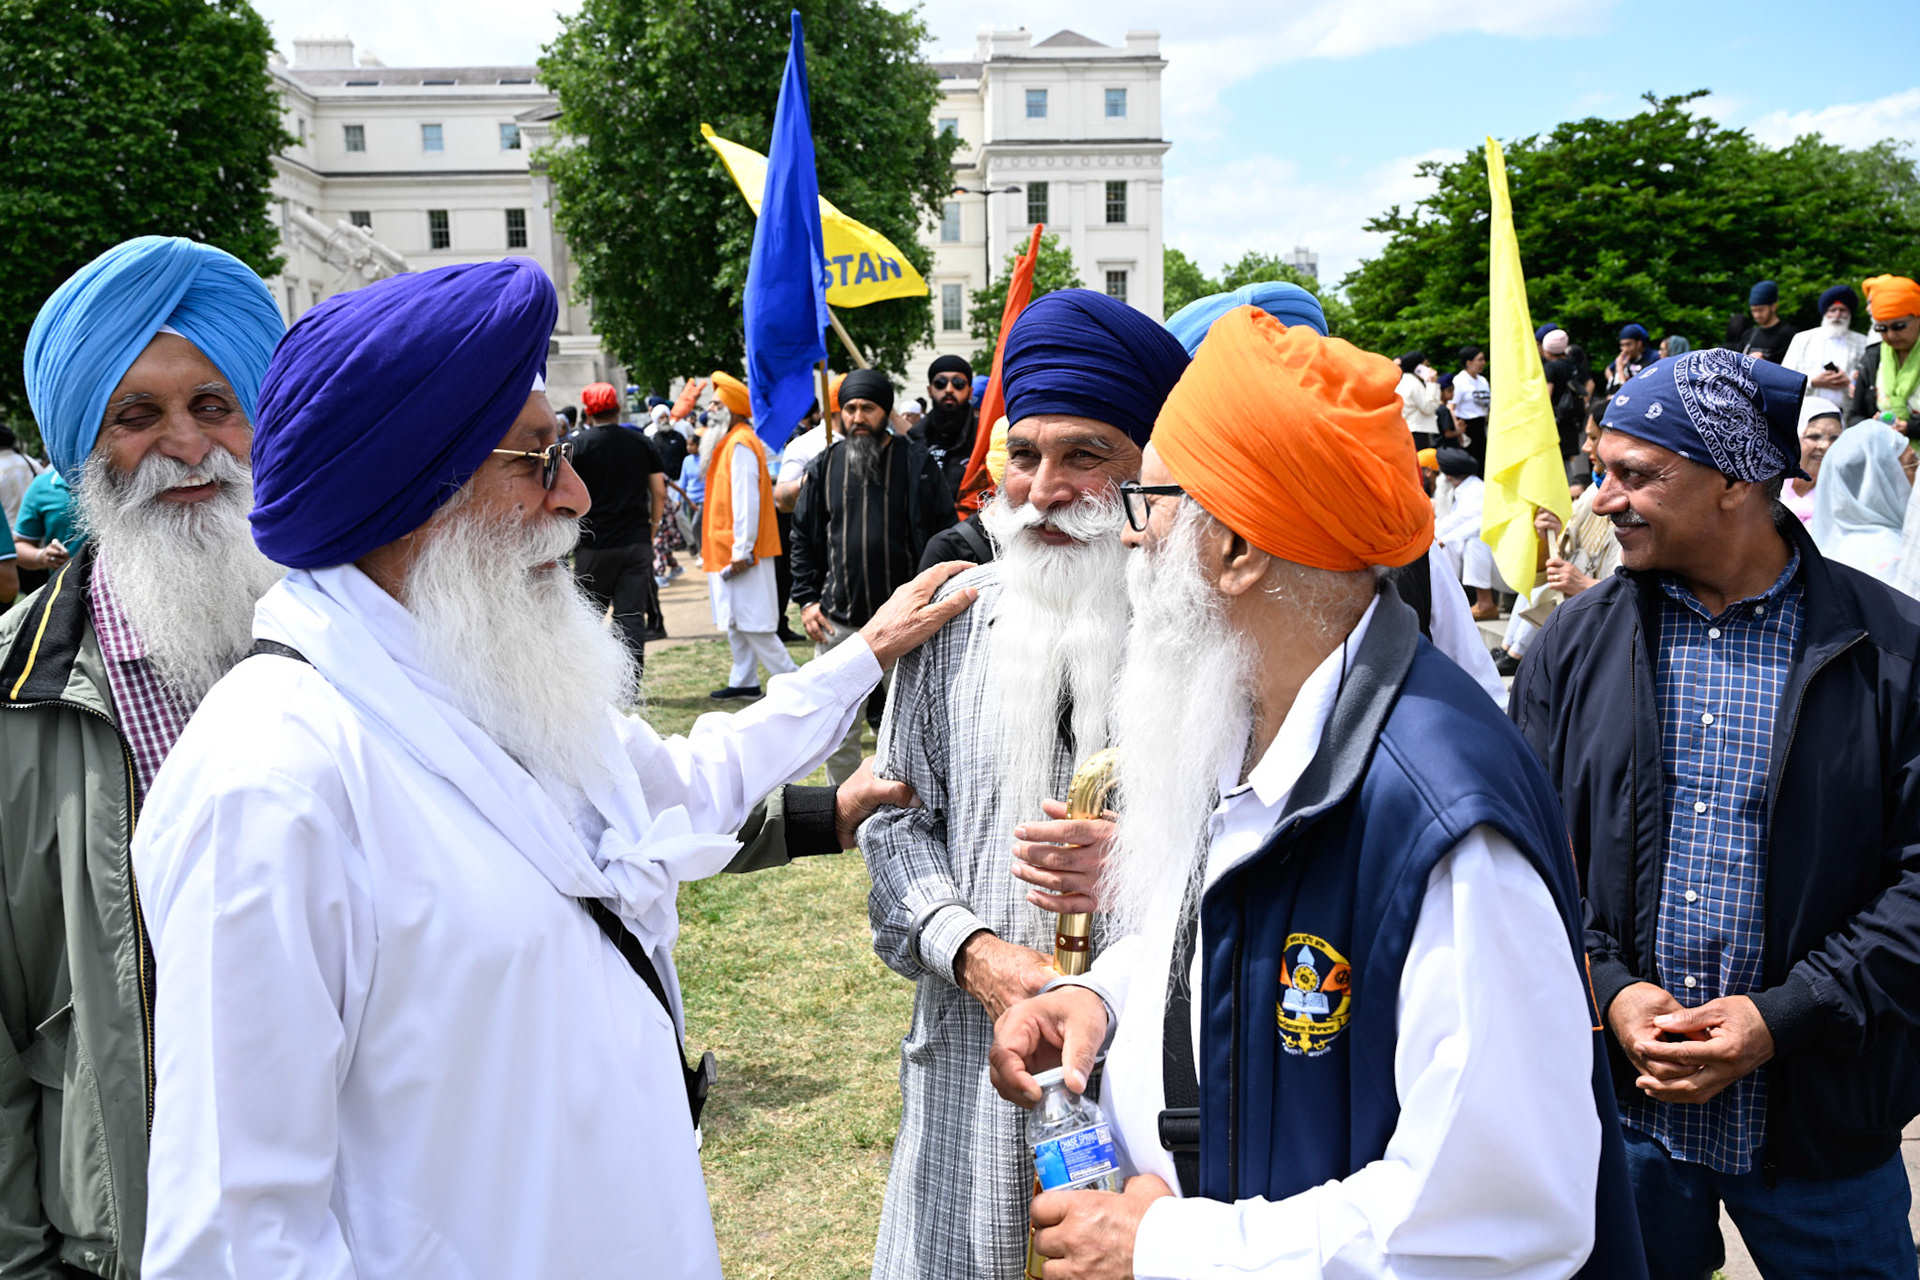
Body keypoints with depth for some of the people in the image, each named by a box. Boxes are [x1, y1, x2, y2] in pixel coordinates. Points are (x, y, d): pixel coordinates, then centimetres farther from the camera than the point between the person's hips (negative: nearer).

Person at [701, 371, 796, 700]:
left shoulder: (741, 444, -14)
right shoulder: (728, 442, 16)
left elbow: (747, 501, -20)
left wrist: (741, 550, -22)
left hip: (741, 551, -10)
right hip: (726, 550, 10)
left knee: (752, 623, -7)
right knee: (735, 621, 13)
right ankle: (743, 682, 20)